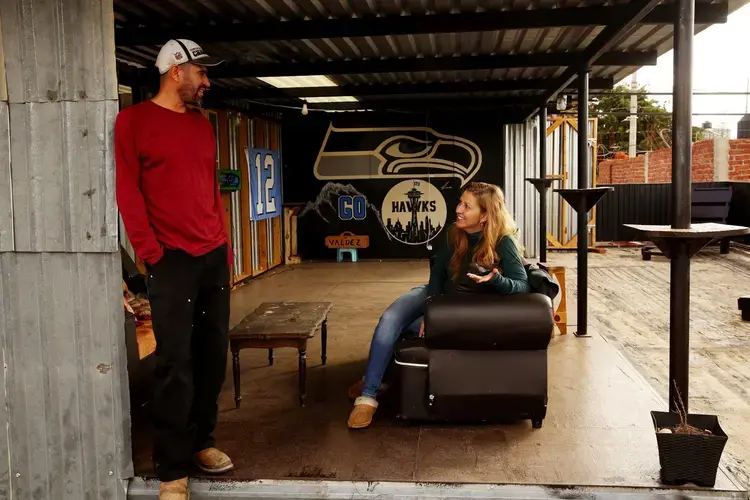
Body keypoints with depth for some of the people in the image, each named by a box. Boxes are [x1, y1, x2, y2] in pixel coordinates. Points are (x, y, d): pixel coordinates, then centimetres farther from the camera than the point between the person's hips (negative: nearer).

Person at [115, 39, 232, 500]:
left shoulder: (202, 125, 17)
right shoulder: (134, 121, -2)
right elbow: (127, 191, -6)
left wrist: (225, 244, 15)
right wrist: (151, 252, -11)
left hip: (214, 256, 6)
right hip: (173, 259, -6)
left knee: (213, 354, 10)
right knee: (175, 363, -6)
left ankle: (202, 441, 26)